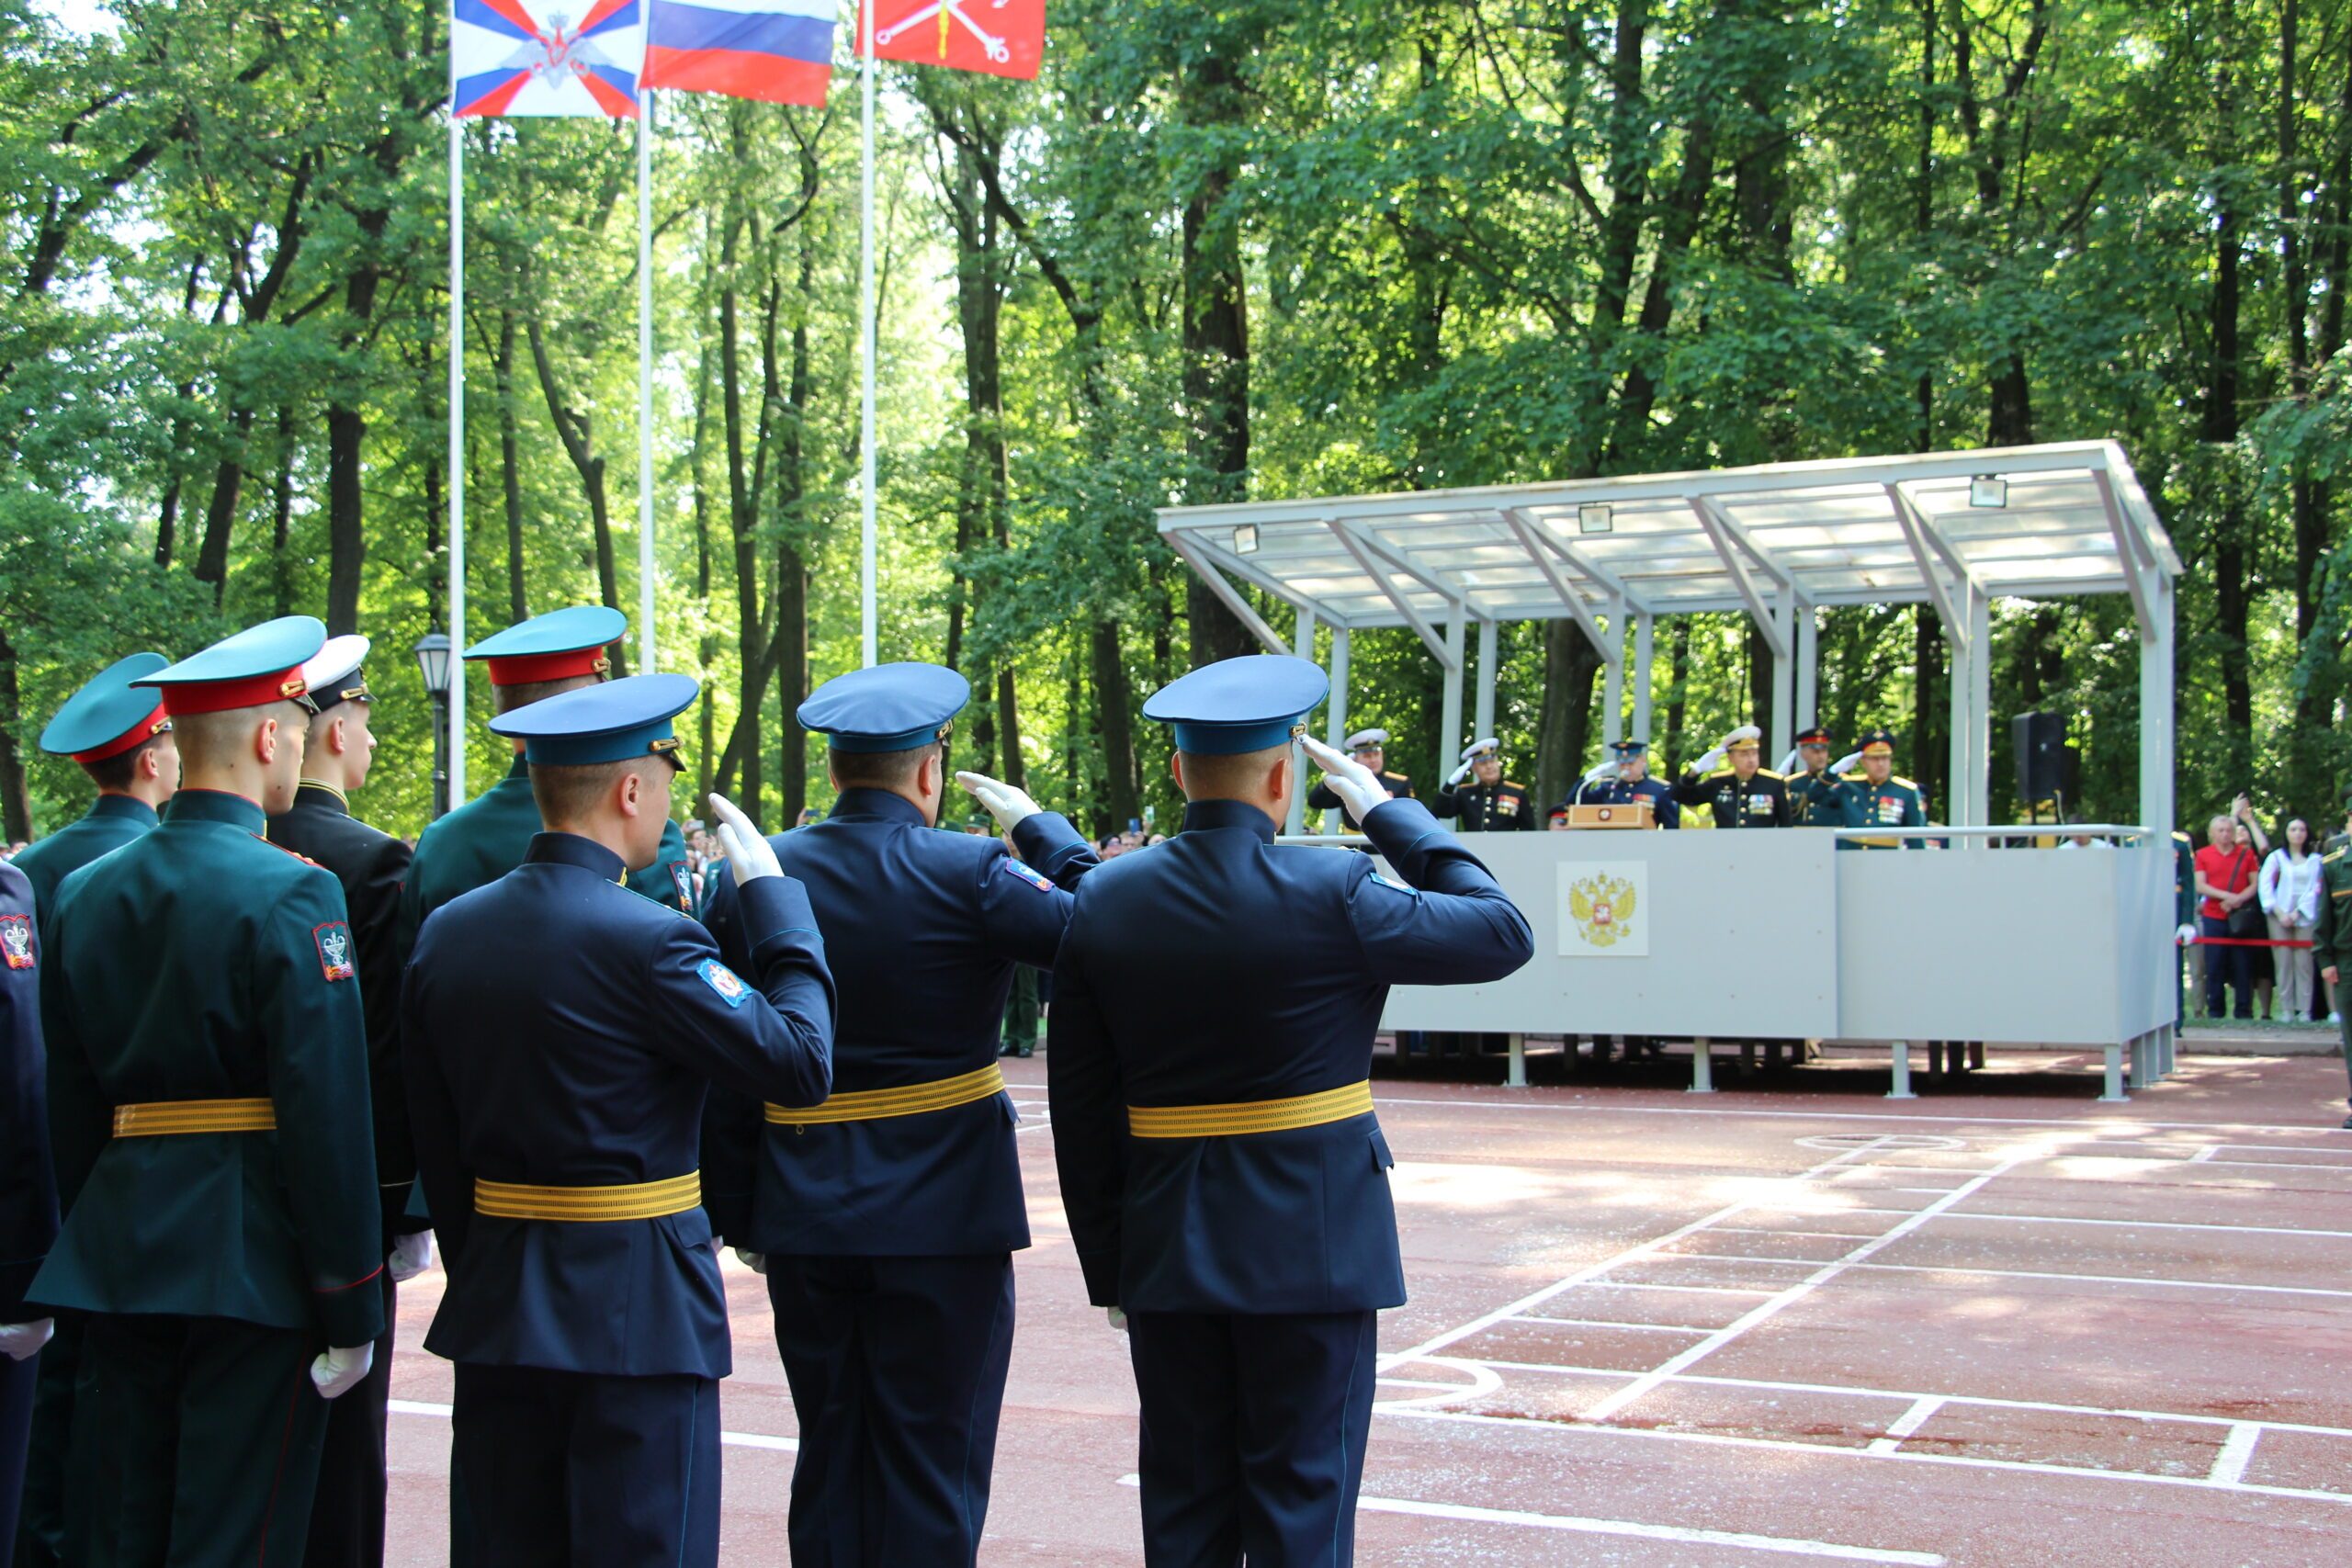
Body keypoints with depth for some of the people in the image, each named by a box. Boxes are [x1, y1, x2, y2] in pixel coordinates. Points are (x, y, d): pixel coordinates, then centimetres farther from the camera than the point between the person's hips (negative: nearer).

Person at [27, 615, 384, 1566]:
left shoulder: (84, 893, 8)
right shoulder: (292, 893, -12)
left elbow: (71, 1106, 11)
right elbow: (328, 1118, -15)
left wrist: (94, 1256, 19)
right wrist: (352, 1310, -9)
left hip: (116, 1261, 6)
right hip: (252, 1264, -6)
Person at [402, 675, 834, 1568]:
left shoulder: (445, 934, 5)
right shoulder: (647, 941, -17)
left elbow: (435, 1142, 9)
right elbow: (800, 1066, -14)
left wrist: (475, 1265, 18)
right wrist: (773, 899, -5)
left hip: (496, 1311, 7)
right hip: (638, 1312, -7)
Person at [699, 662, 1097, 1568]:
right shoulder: (970, 874, -12)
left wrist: (740, 1219, 10)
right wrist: (1036, 828, 1)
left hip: (805, 1220, 4)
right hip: (944, 1215, -4)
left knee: (831, 1455, 15)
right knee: (932, 1459, 5)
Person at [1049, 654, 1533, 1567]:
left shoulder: (1104, 902, -1)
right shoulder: (1331, 893, -14)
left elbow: (1080, 1110, 2)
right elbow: (1502, 932, -1)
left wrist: (1108, 1268, 10)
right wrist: (1387, 813, 5)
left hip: (1167, 1251, 4)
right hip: (1310, 1243, -4)